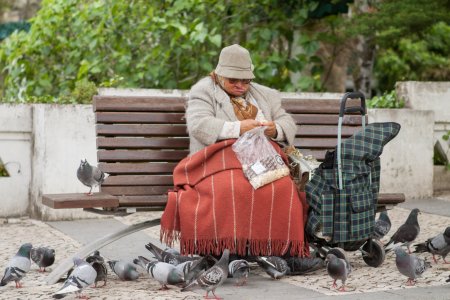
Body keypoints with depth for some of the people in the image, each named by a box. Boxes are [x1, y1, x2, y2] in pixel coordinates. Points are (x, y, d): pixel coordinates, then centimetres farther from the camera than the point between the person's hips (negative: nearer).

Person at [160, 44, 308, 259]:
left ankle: (280, 248, -23)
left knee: (283, 188, -29)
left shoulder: (265, 96, 25)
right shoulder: (203, 91, 10)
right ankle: (224, 248, -32)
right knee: (228, 189, -38)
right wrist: (238, 128, -16)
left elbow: (288, 124, 21)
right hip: (220, 159, -3)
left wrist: (275, 130, -4)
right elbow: (199, 125, -7)